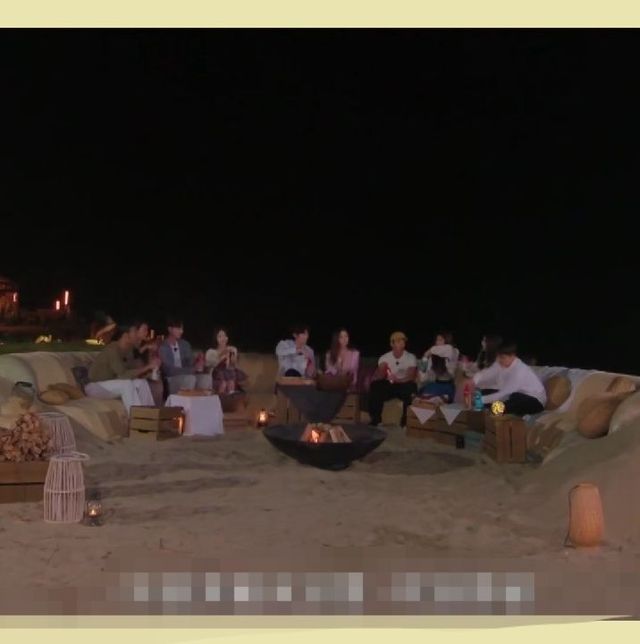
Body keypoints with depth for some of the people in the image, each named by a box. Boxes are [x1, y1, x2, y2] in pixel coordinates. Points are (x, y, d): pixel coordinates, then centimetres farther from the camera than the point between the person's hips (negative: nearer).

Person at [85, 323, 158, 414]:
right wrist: (147, 367, -27)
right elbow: (123, 375, -30)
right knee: (127, 384, -30)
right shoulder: (112, 350, -23)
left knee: (142, 383, -6)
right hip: (95, 387, -9)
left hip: (111, 385, 9)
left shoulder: (127, 350, 4)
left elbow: (135, 370, 5)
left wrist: (150, 366, -12)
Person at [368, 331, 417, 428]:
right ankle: (375, 419, -15)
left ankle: (406, 420, -20)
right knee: (375, 386, -27)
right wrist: (382, 368, -30)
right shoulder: (384, 358, 0)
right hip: (389, 385, 2)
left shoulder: (411, 357, -6)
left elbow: (411, 377, -19)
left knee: (410, 388, -36)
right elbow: (378, 377, -7)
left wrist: (397, 380, -38)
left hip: (404, 385, -2)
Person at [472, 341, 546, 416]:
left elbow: (504, 394, -32)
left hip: (535, 402, -7)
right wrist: (472, 382, -34)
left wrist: (481, 399, -34)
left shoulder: (520, 370, -30)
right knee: (484, 393, -5)